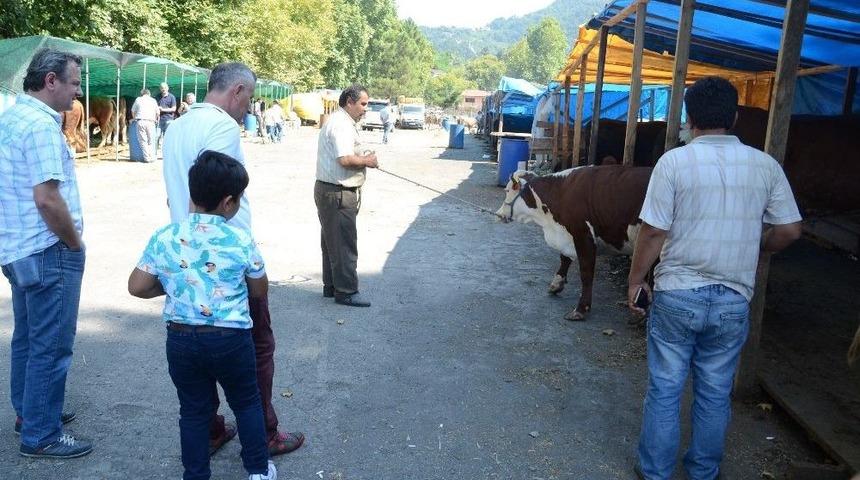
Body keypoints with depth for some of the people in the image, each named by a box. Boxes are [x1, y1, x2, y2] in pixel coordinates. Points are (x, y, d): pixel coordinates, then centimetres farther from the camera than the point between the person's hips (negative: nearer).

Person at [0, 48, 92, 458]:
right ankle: (41, 436, 11)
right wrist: (76, 243, -11)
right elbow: (47, 199, -26)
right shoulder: (41, 124, -19)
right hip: (47, 252, -10)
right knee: (51, 346, 0)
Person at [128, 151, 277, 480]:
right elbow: (260, 290, 0)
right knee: (246, 403, 18)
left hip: (181, 339, 2)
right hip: (230, 339, -2)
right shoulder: (240, 240, -12)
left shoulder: (164, 238, -6)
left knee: (193, 411, 17)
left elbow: (136, 287, -1)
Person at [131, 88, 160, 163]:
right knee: (151, 142, 6)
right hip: (151, 122, 1)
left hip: (140, 122, -1)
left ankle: (147, 158, -4)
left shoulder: (138, 99, 13)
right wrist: (156, 120, 33)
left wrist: (134, 118, 36)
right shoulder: (153, 100, 14)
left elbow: (133, 111, 20)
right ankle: (152, 157, -1)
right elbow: (157, 113, 16)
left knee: (143, 141, 1)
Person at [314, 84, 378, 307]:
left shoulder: (341, 122, 17)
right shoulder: (342, 124, -17)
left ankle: (331, 286, 27)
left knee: (333, 242, 17)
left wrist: (363, 157, 7)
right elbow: (345, 159, -28)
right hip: (338, 194, -11)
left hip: (332, 191, 11)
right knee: (344, 243, -4)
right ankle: (346, 291, 4)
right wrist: (367, 161, -12)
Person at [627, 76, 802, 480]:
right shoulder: (765, 165, -1)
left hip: (677, 295, -3)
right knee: (715, 394, 16)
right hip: (733, 300, 3)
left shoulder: (674, 162, -11)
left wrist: (635, 280, 0)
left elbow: (653, 232, -12)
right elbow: (790, 230, 3)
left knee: (664, 390, 10)